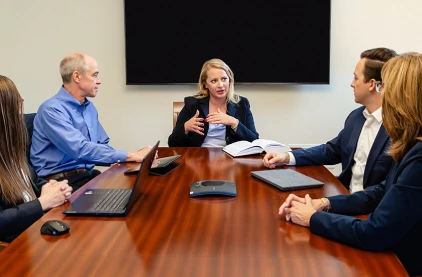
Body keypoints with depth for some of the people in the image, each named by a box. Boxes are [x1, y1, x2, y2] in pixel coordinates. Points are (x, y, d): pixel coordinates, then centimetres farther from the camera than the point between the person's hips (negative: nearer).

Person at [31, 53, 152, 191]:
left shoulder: (89, 107, 13)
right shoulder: (52, 109, -15)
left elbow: (102, 145, 15)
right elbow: (81, 150, -25)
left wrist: (135, 156, -4)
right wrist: (131, 156, -22)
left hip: (88, 174, 8)